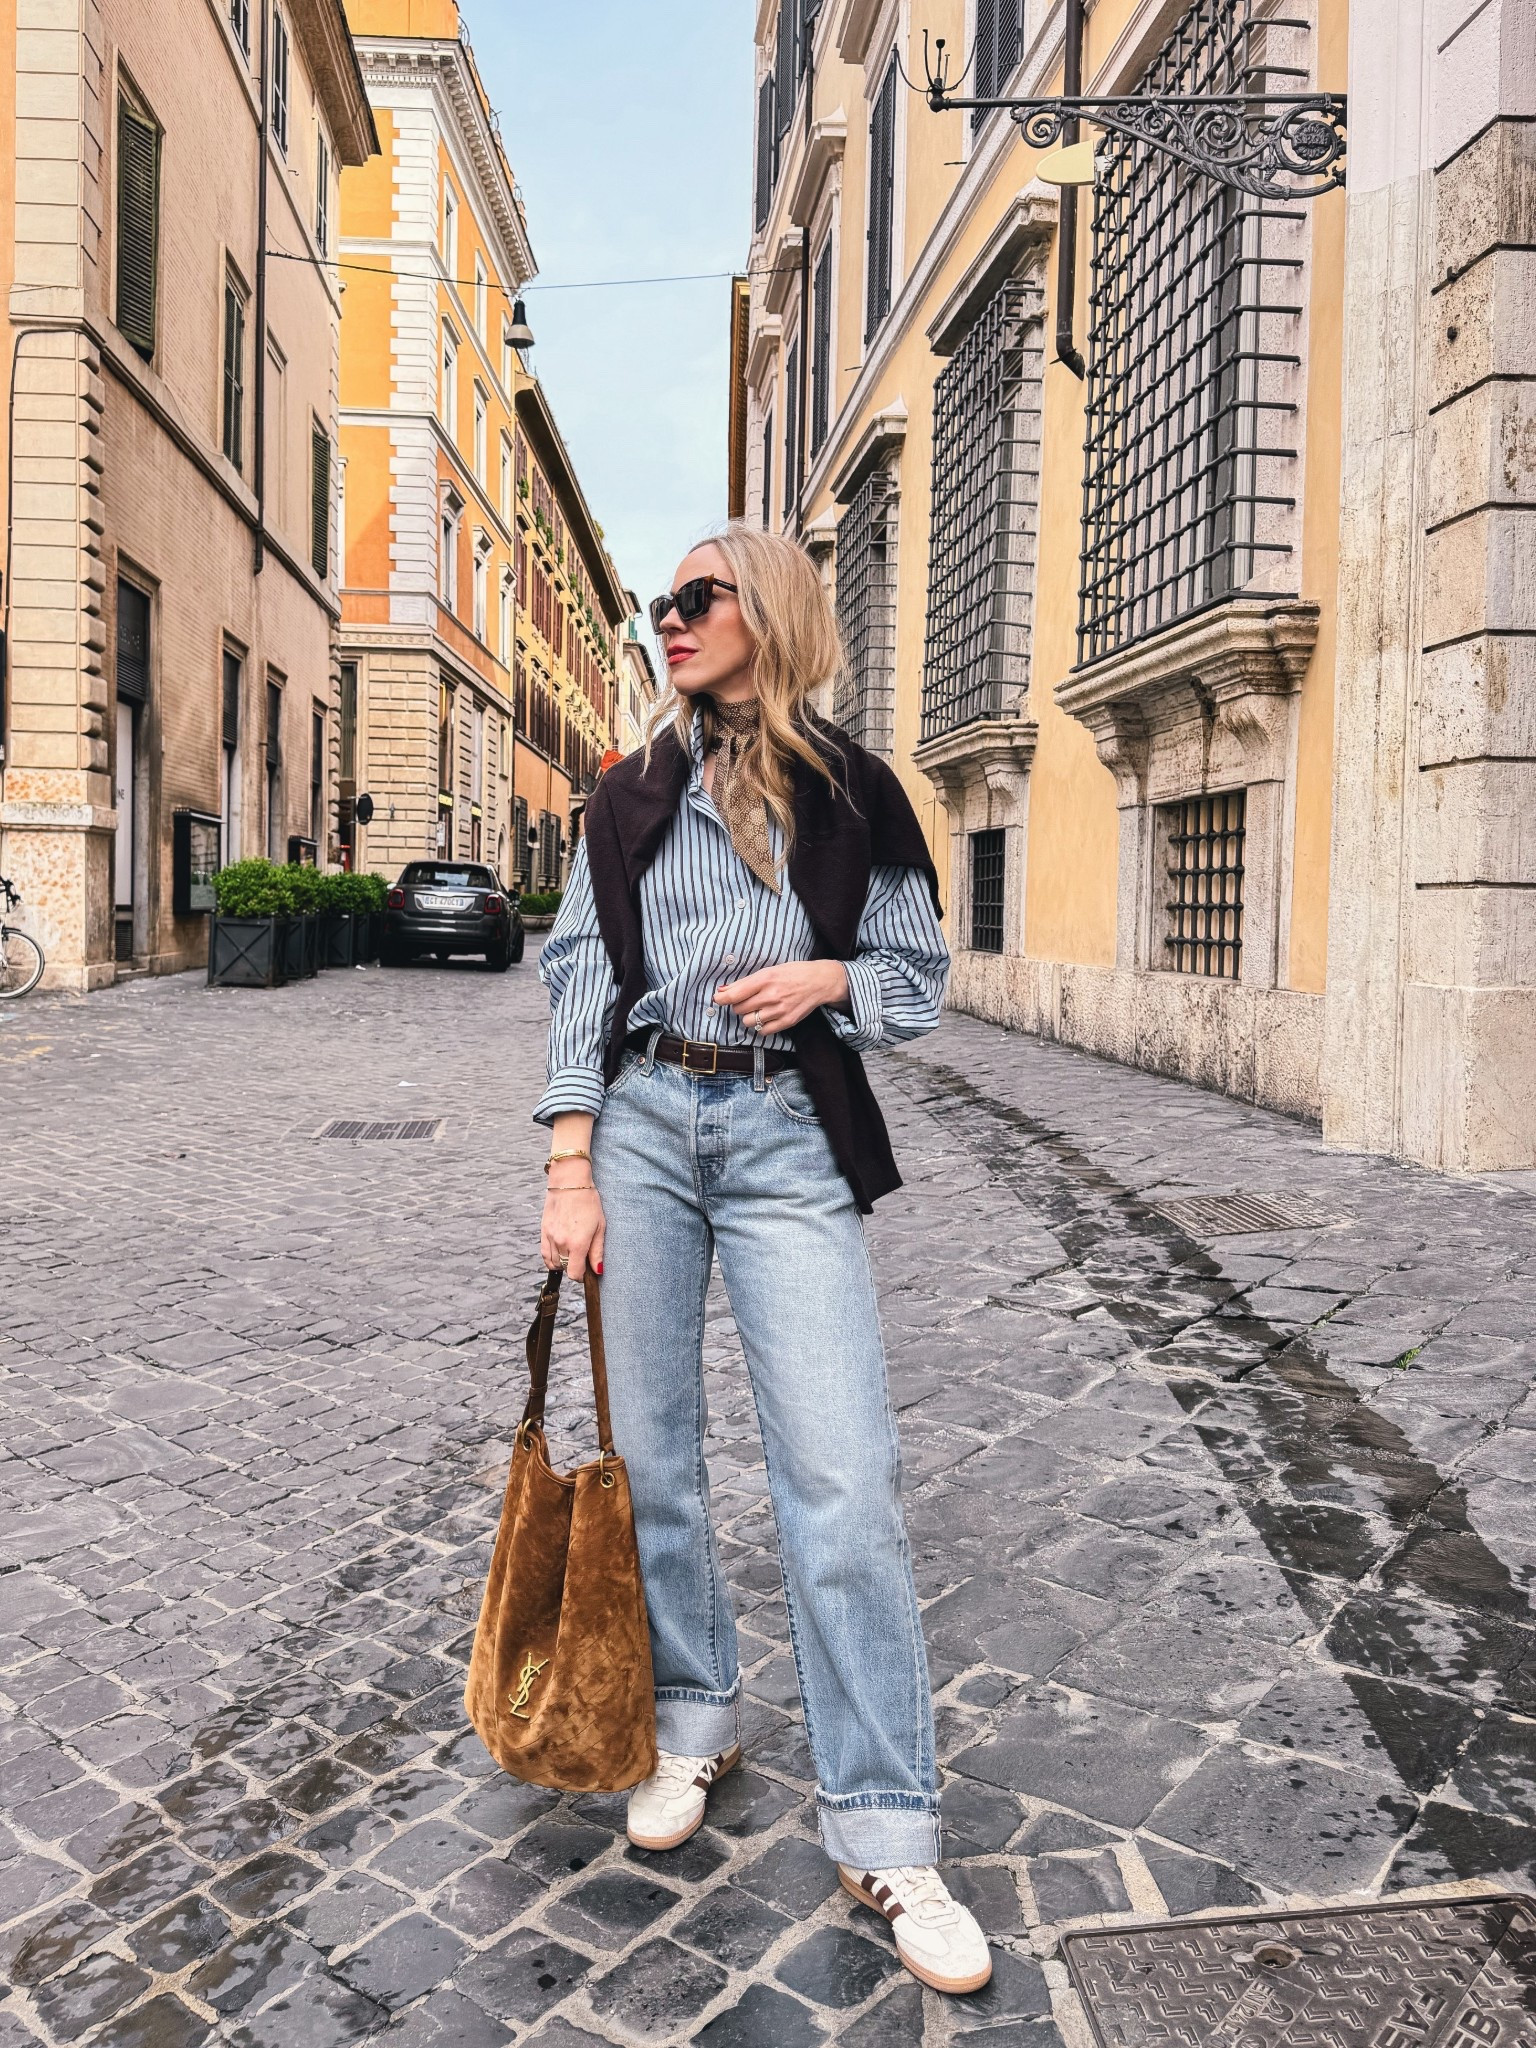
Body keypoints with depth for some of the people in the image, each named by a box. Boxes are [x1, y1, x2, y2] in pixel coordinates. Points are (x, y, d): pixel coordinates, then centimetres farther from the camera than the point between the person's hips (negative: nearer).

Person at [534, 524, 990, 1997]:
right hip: (642, 1120, 3)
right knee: (649, 1447, 8)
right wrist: (571, 1168, -4)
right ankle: (690, 1720, 30)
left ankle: (882, 1830, 3)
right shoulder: (630, 798, 12)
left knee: (842, 1474, -9)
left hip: (789, 1136, -2)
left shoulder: (851, 794, 7)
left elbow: (919, 969, 12)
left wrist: (825, 977, -9)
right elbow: (580, 980, 5)